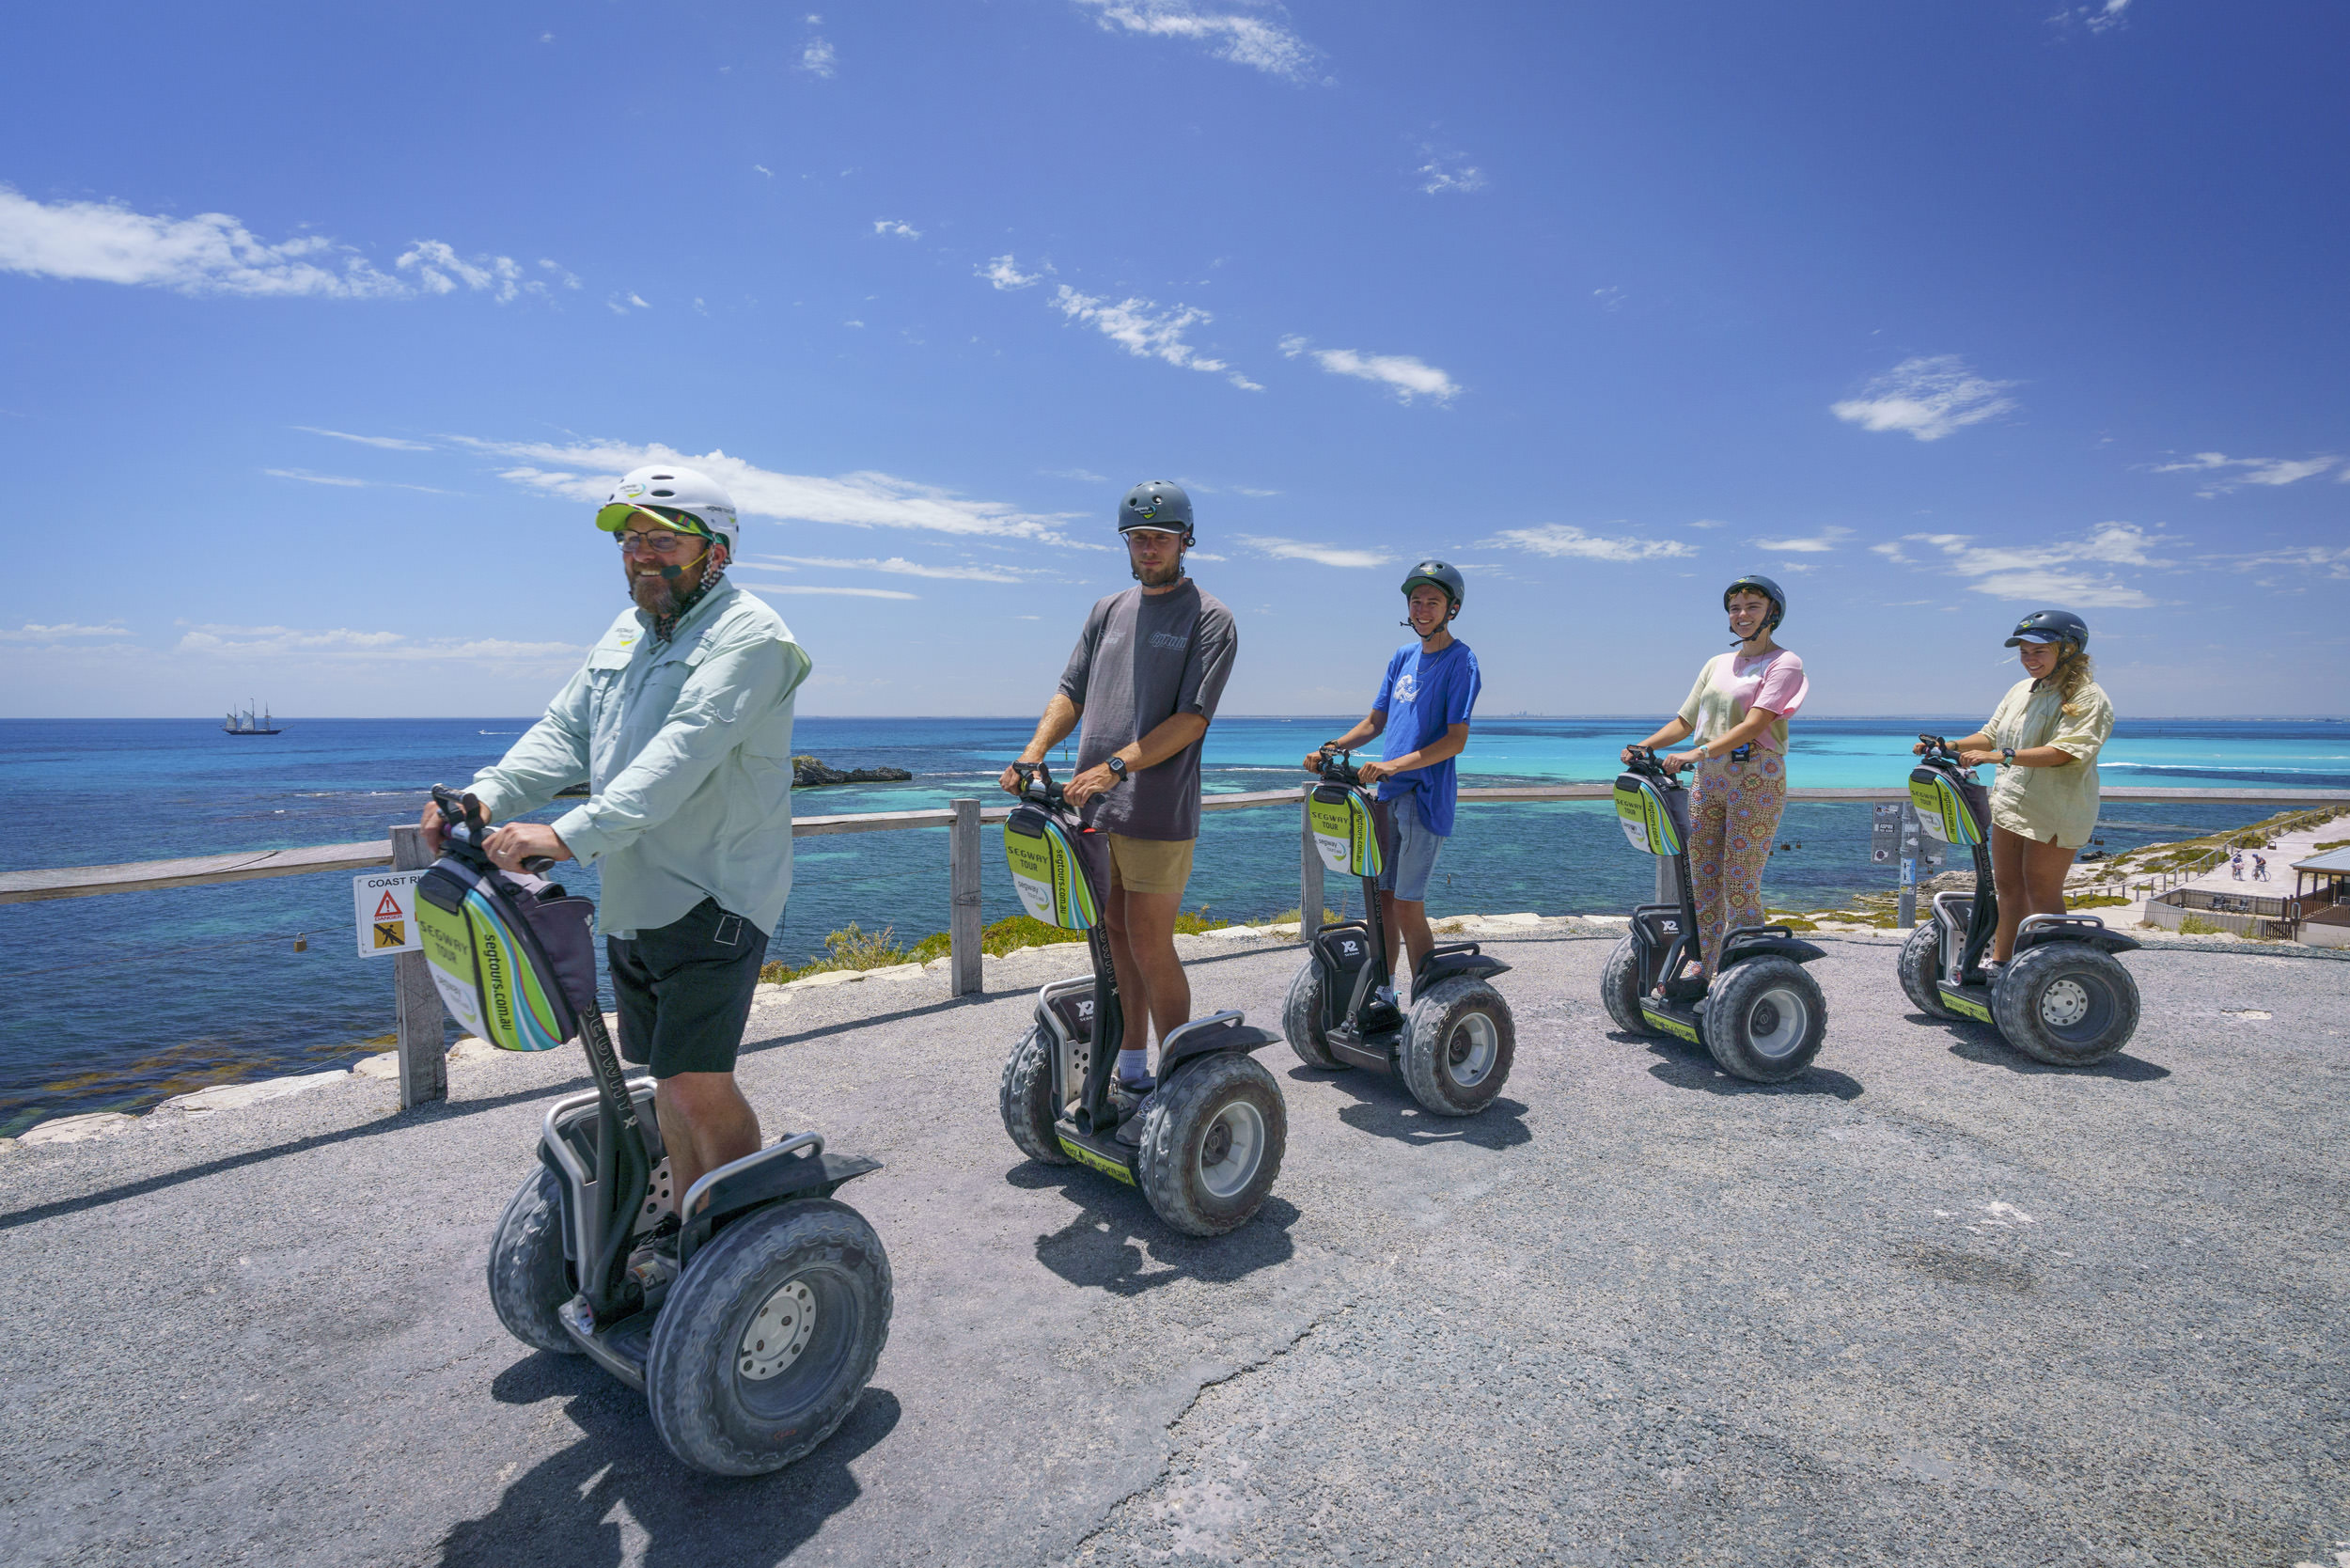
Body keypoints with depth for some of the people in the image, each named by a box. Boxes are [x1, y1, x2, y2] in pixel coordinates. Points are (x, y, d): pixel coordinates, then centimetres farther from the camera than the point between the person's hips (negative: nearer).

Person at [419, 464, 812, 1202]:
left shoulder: (748, 635, -13)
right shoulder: (627, 632, 16)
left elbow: (682, 754, -26)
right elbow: (564, 730, 9)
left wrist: (570, 834, -34)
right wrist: (487, 795, -8)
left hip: (714, 900, -8)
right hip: (632, 901, 8)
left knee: (698, 1081, -12)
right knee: (671, 1077, 17)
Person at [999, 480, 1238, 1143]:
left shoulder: (1210, 620, -1)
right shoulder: (1108, 611, 17)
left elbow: (1191, 718, -11)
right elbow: (1071, 692, 13)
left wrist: (1115, 766, -21)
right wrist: (1035, 751, -5)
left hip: (1158, 812, -6)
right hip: (1094, 807, 6)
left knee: (1150, 947, -4)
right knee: (1116, 939, 12)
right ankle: (1129, 1070, 26)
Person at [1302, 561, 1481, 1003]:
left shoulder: (1460, 660, -7)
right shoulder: (1403, 656, 15)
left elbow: (1456, 739, -15)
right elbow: (1375, 722, 20)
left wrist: (1394, 765, -24)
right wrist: (1331, 748, 4)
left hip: (1425, 794, -7)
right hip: (1388, 793, 7)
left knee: (1407, 906, -8)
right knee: (1383, 896, 11)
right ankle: (1383, 992, 24)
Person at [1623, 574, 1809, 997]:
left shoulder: (1784, 663, -2)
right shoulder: (1717, 664, 17)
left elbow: (1754, 725, -16)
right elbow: (1685, 721, 17)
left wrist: (1699, 752, -27)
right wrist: (1642, 747, 0)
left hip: (1757, 780, -6)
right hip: (1709, 779, 6)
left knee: (1740, 886, -7)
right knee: (1703, 882, 6)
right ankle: (1703, 972, 13)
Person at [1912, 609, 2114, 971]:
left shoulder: (2086, 697, -11)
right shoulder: (2021, 690, 13)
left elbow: (2064, 751, -25)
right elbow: (1991, 735, 16)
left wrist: (2002, 756, -34)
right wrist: (1951, 747, -1)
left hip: (2055, 811, -7)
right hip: (2010, 802, 8)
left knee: (2042, 893, -1)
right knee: (2007, 884, 14)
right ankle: (2000, 961, 25)